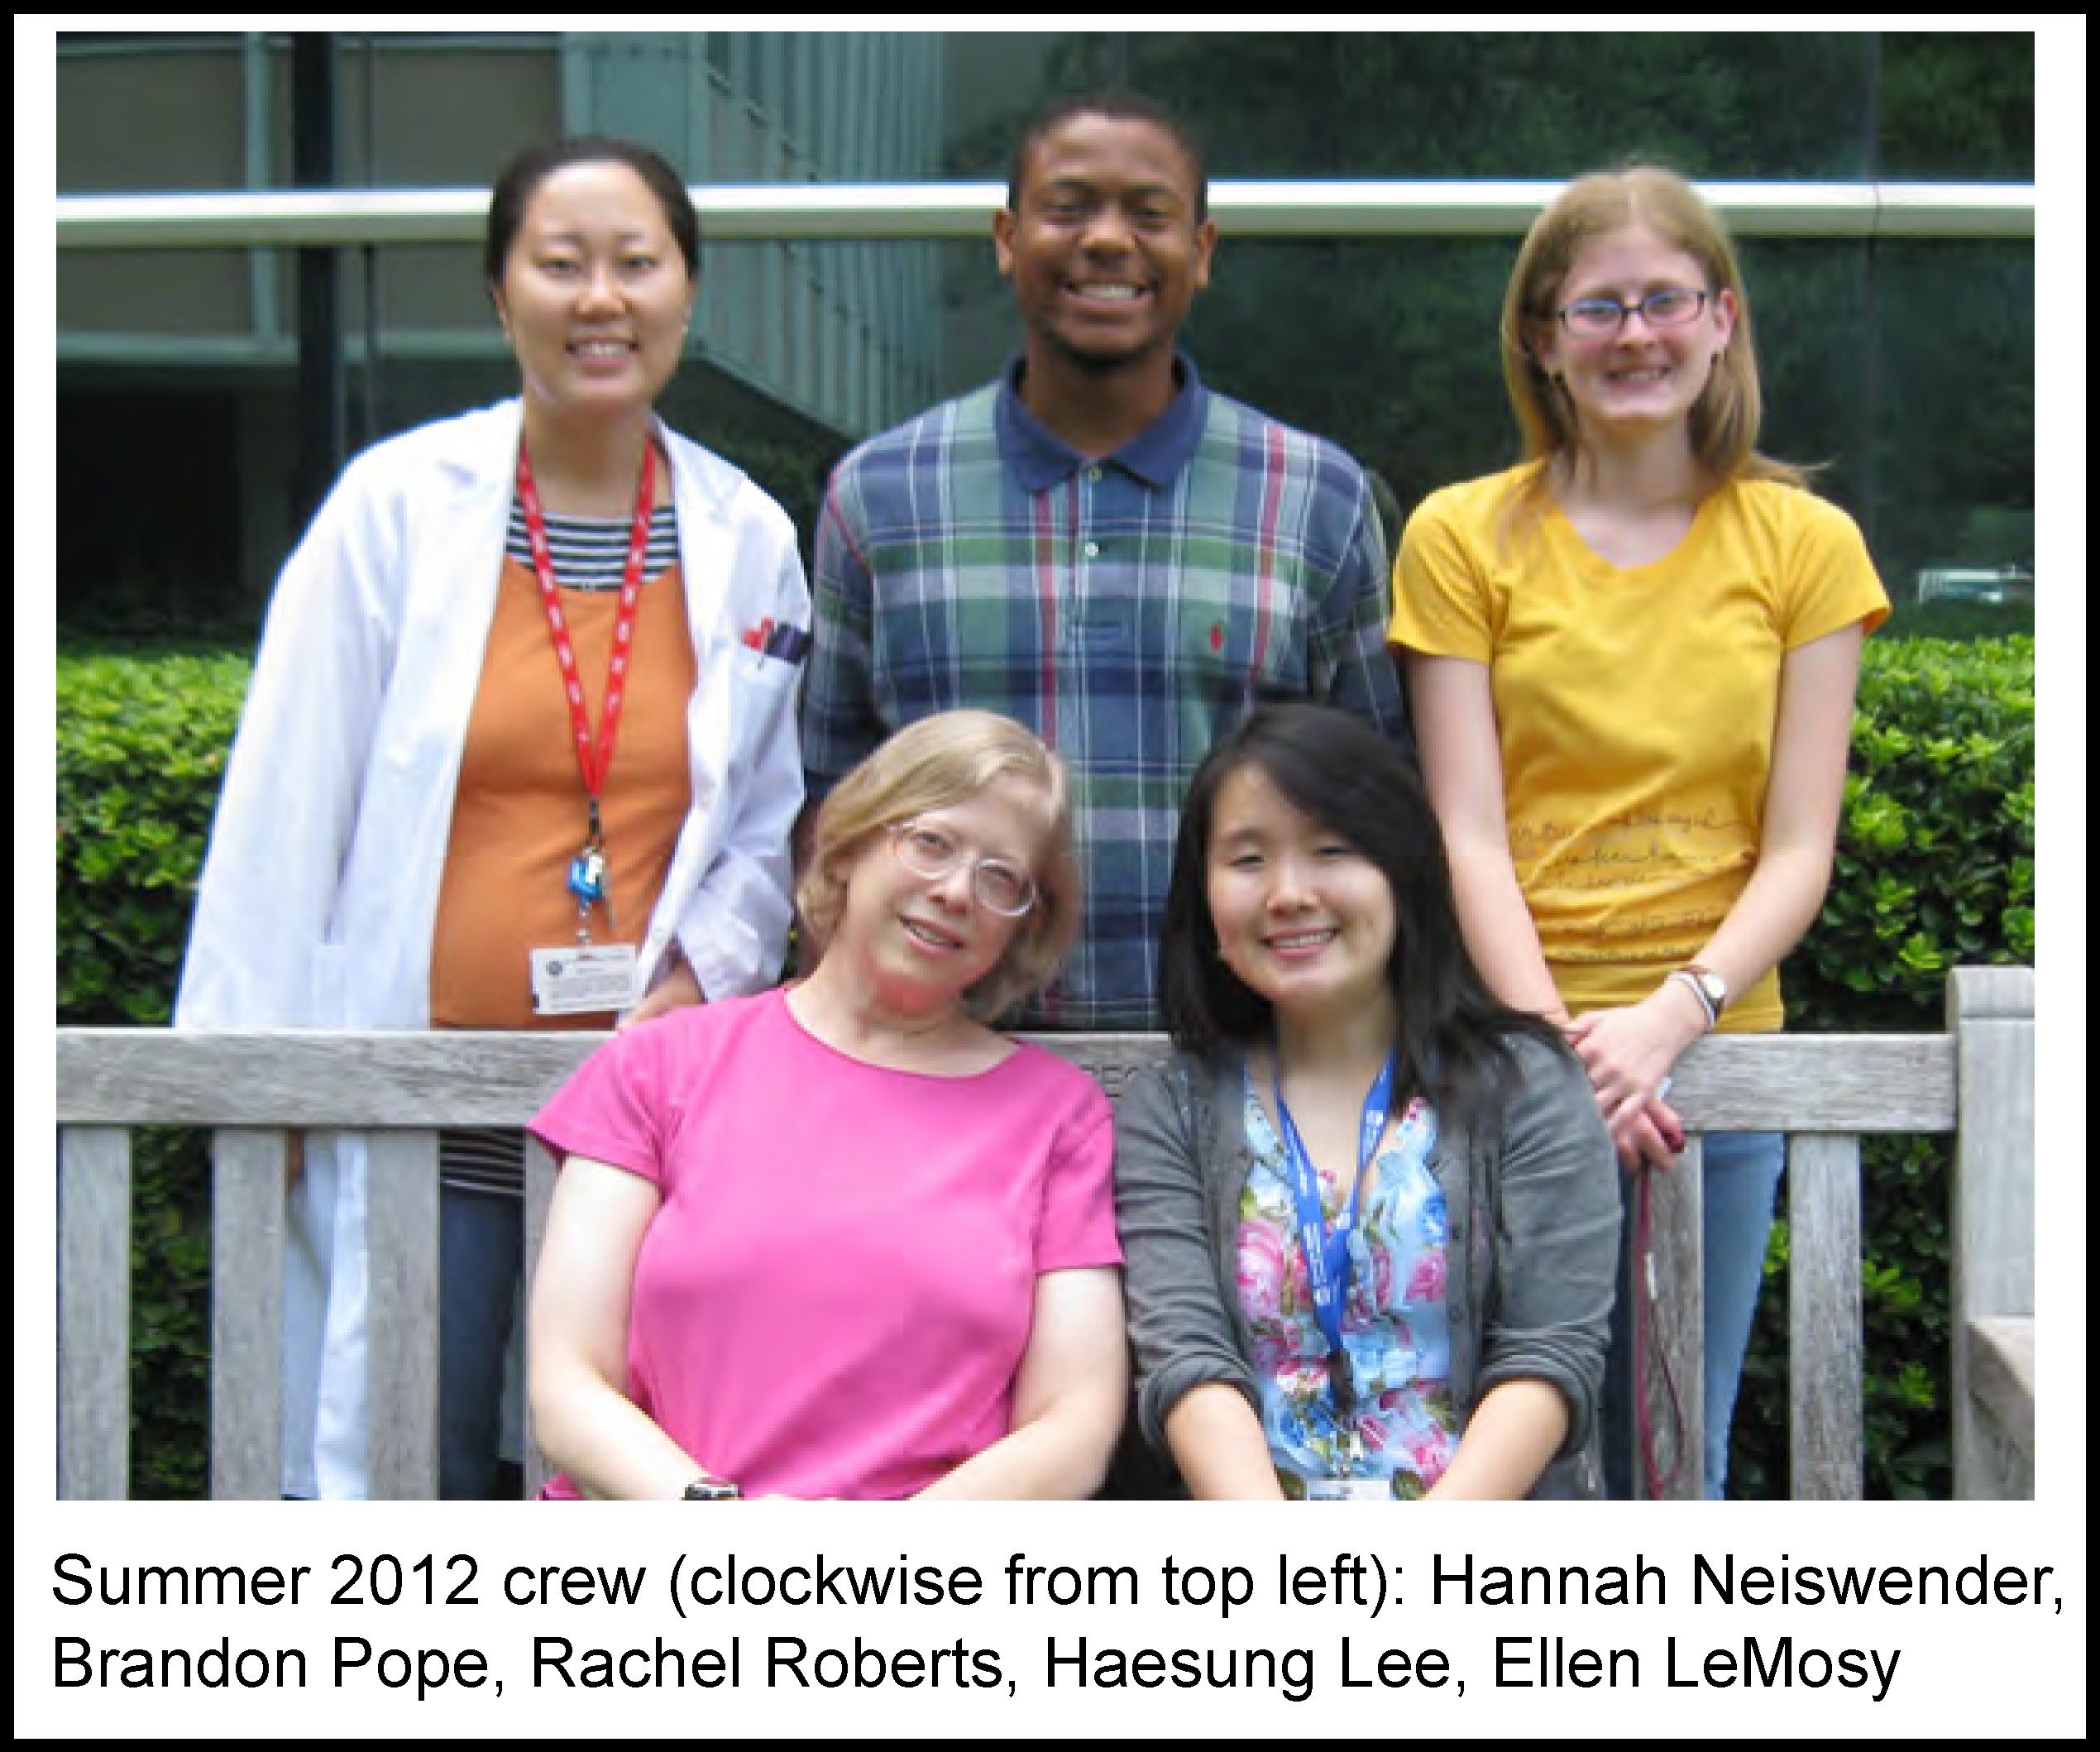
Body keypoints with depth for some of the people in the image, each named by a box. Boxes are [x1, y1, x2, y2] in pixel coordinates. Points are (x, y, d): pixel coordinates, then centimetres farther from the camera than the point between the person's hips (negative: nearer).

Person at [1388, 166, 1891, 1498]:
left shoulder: (1805, 545, 6)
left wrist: (1671, 1018, -14)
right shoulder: (1463, 538, 3)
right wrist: (1558, 1042, -16)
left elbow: (1798, 850, 1)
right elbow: (1469, 837, -3)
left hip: (1715, 1054, 1)